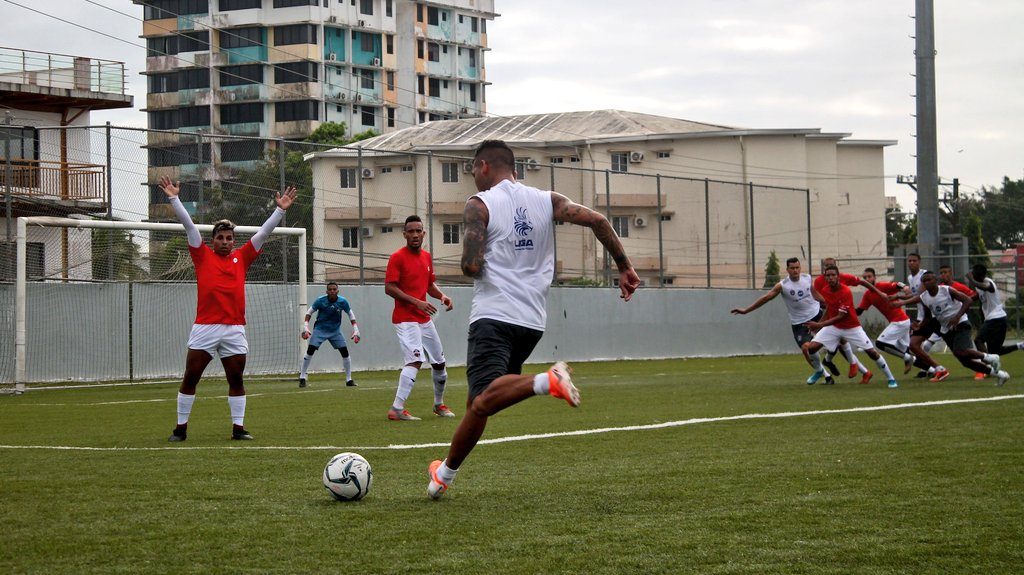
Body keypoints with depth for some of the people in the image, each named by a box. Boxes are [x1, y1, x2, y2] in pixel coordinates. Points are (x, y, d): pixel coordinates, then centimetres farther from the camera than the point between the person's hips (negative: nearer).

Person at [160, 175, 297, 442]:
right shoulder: (202, 256, 7)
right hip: (205, 327, -2)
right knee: (190, 378, 0)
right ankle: (181, 427, 8)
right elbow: (189, 225, 3)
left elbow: (263, 233, 13)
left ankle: (238, 427, 12)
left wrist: (280, 210, 9)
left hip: (235, 329, 2)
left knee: (236, 380, 5)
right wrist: (174, 199, -1)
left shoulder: (241, 258, 12)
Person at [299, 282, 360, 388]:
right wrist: (305, 328, -16)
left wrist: (355, 331, -2)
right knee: (310, 350, -16)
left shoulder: (342, 302, -11)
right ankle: (302, 377, -6)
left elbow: (351, 314, 4)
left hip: (335, 330, 2)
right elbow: (309, 312, -6)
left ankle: (349, 379, 9)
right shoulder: (321, 300, -17)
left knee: (345, 352, -5)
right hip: (320, 329, -2)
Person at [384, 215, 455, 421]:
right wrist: (416, 302, -22)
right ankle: (397, 409, -25)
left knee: (439, 363, 14)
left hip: (425, 319, 8)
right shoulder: (397, 257, -10)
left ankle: (439, 404, 34)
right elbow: (389, 288, -16)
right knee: (415, 361, -23)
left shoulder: (427, 257, 12)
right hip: (405, 319, -8)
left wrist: (442, 296, 2)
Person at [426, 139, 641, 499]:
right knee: (478, 401, 19)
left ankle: (546, 381, -46)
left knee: (484, 399, -24)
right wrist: (625, 268, 4)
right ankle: (446, 472, 22)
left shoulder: (479, 206, -2)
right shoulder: (547, 201, 11)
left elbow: (471, 266, -12)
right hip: (533, 321, 7)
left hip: (494, 317, -7)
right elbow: (597, 220, 0)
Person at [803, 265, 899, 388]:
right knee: (809, 347, -12)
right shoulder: (824, 290, -7)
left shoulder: (846, 292, -25)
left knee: (872, 352, -8)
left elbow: (841, 317, -27)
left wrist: (820, 325, -32)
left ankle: (891, 379, 8)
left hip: (852, 327, -4)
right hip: (833, 327, 5)